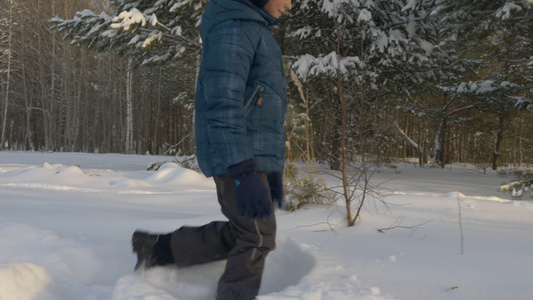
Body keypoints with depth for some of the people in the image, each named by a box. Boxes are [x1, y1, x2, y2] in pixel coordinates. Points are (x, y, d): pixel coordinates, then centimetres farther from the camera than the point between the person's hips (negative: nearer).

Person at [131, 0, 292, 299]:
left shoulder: (255, 29, 19)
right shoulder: (233, 28, -13)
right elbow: (224, 106, -23)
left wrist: (271, 168, 23)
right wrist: (243, 173, -31)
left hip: (253, 156, 10)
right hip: (237, 158, -10)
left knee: (240, 232, 15)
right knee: (258, 238, -2)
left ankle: (160, 248, 25)